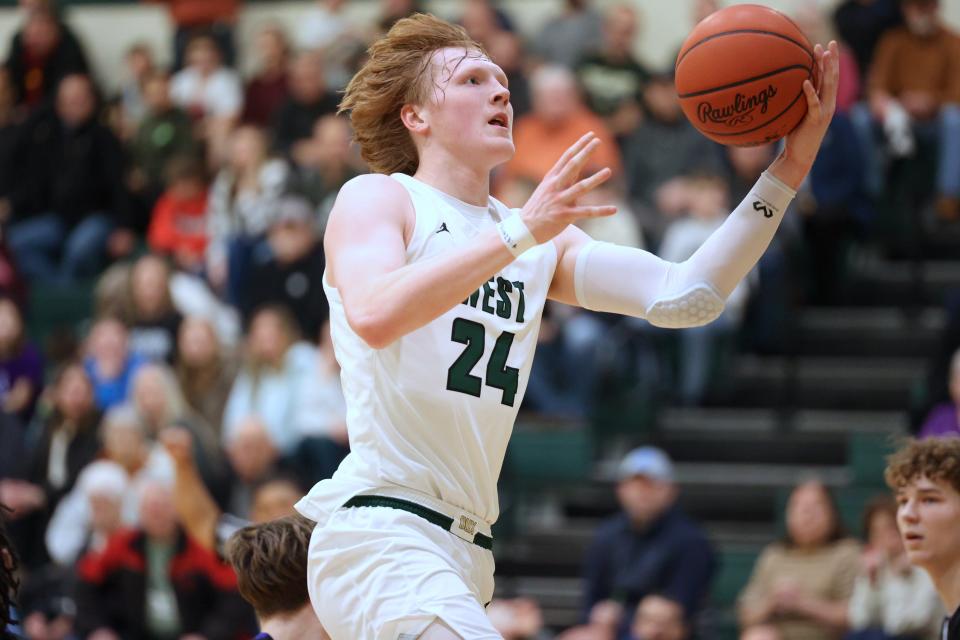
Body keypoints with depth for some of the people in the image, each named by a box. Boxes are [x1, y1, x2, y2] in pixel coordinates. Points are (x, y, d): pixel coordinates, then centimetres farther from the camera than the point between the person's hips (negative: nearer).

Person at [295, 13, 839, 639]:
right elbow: (373, 317, -22)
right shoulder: (375, 198, 0)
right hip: (379, 535, -8)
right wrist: (521, 232, -26)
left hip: (462, 555, 8)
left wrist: (786, 174, -4)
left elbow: (684, 296, 4)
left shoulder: (544, 244, 18)